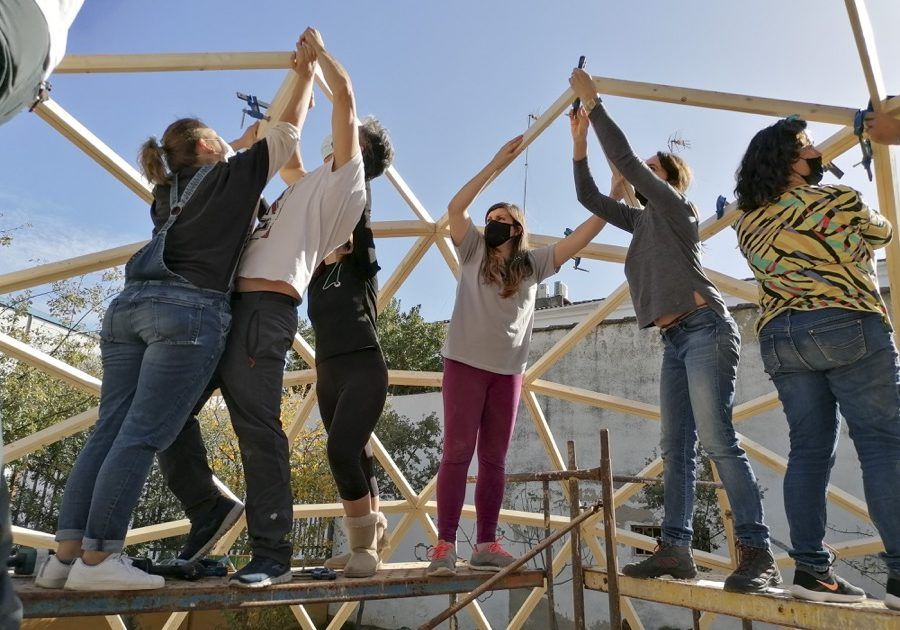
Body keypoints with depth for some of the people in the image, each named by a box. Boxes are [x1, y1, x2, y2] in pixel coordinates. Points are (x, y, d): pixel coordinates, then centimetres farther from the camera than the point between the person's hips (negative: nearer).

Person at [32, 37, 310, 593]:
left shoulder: (170, 191, 25)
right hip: (189, 311, -7)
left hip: (131, 306, 7)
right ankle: (98, 560, -9)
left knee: (109, 432, 5)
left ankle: (66, 553, 4)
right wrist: (304, 76, 31)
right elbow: (287, 135, 19)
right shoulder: (233, 177, 8)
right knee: (142, 437, -9)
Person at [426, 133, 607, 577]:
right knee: (458, 451, -8)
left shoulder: (533, 265, 13)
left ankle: (486, 545, 9)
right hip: (465, 362, -3)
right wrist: (497, 164, -6)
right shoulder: (473, 252, 8)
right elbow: (456, 208, -5)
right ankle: (444, 544, -7)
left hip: (509, 369, 3)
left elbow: (580, 238, 7)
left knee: (494, 458, 4)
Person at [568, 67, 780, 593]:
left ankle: (759, 554, -17)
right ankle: (676, 549, 3)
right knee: (676, 449, 2)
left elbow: (624, 158, -6)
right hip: (674, 341, 9)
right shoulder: (643, 220, 24)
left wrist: (593, 101, 1)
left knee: (717, 438, -18)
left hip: (705, 329, -9)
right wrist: (580, 140, 20)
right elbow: (588, 197, 25)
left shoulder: (674, 206, 3)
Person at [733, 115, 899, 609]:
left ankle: (811, 568, 5)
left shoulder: (746, 223, 13)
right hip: (846, 327, -5)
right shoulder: (836, 200, 0)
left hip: (779, 338, 6)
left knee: (809, 450, 6)